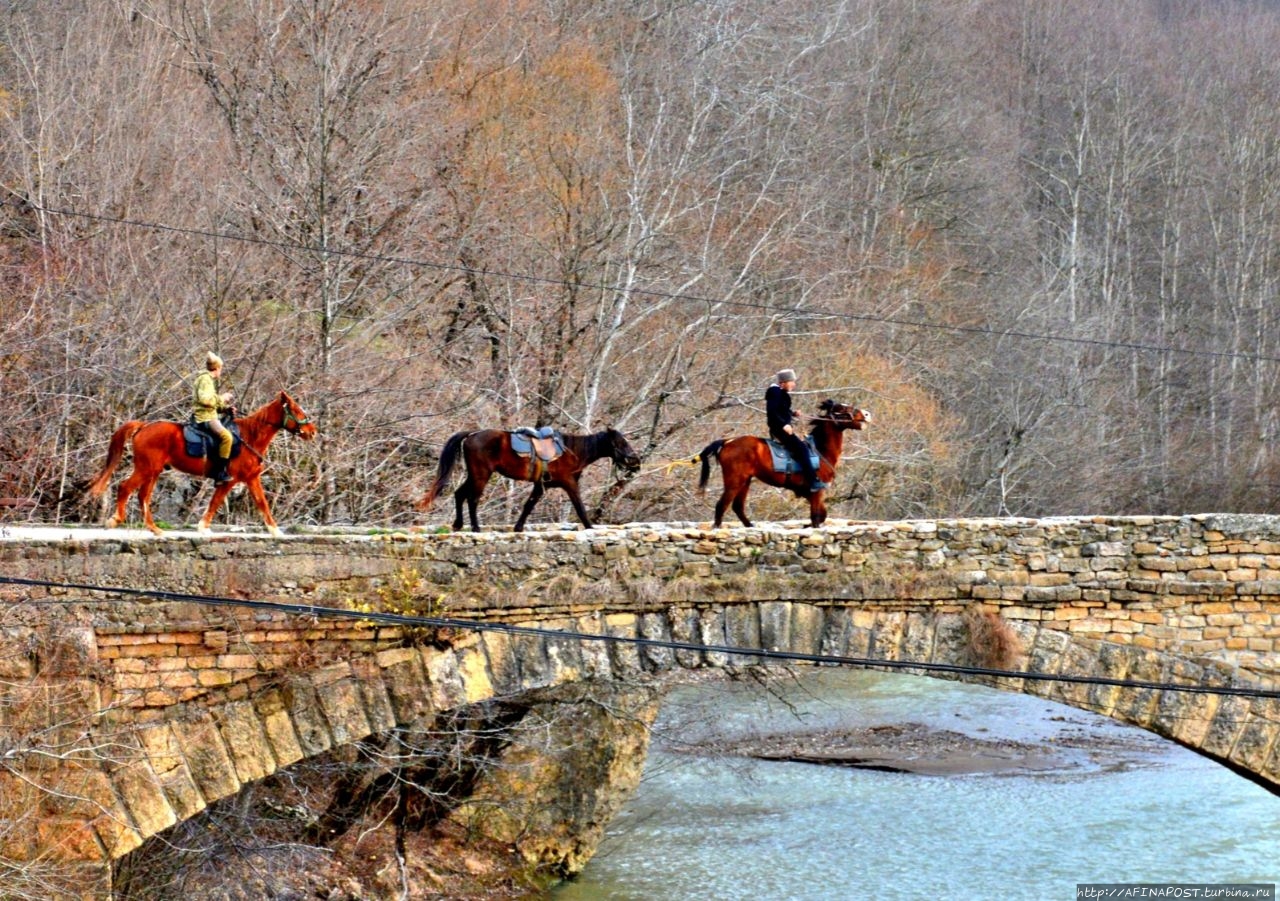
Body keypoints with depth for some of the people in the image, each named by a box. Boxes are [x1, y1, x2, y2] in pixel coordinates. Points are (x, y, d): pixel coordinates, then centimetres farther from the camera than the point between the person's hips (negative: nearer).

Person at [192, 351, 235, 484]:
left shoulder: (210, 380, 23)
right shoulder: (205, 379, -10)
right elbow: (204, 398, -24)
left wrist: (224, 407, 13)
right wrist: (221, 398, -14)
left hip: (208, 415, 11)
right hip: (204, 417, -11)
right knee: (226, 436, -25)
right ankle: (220, 472, -27)